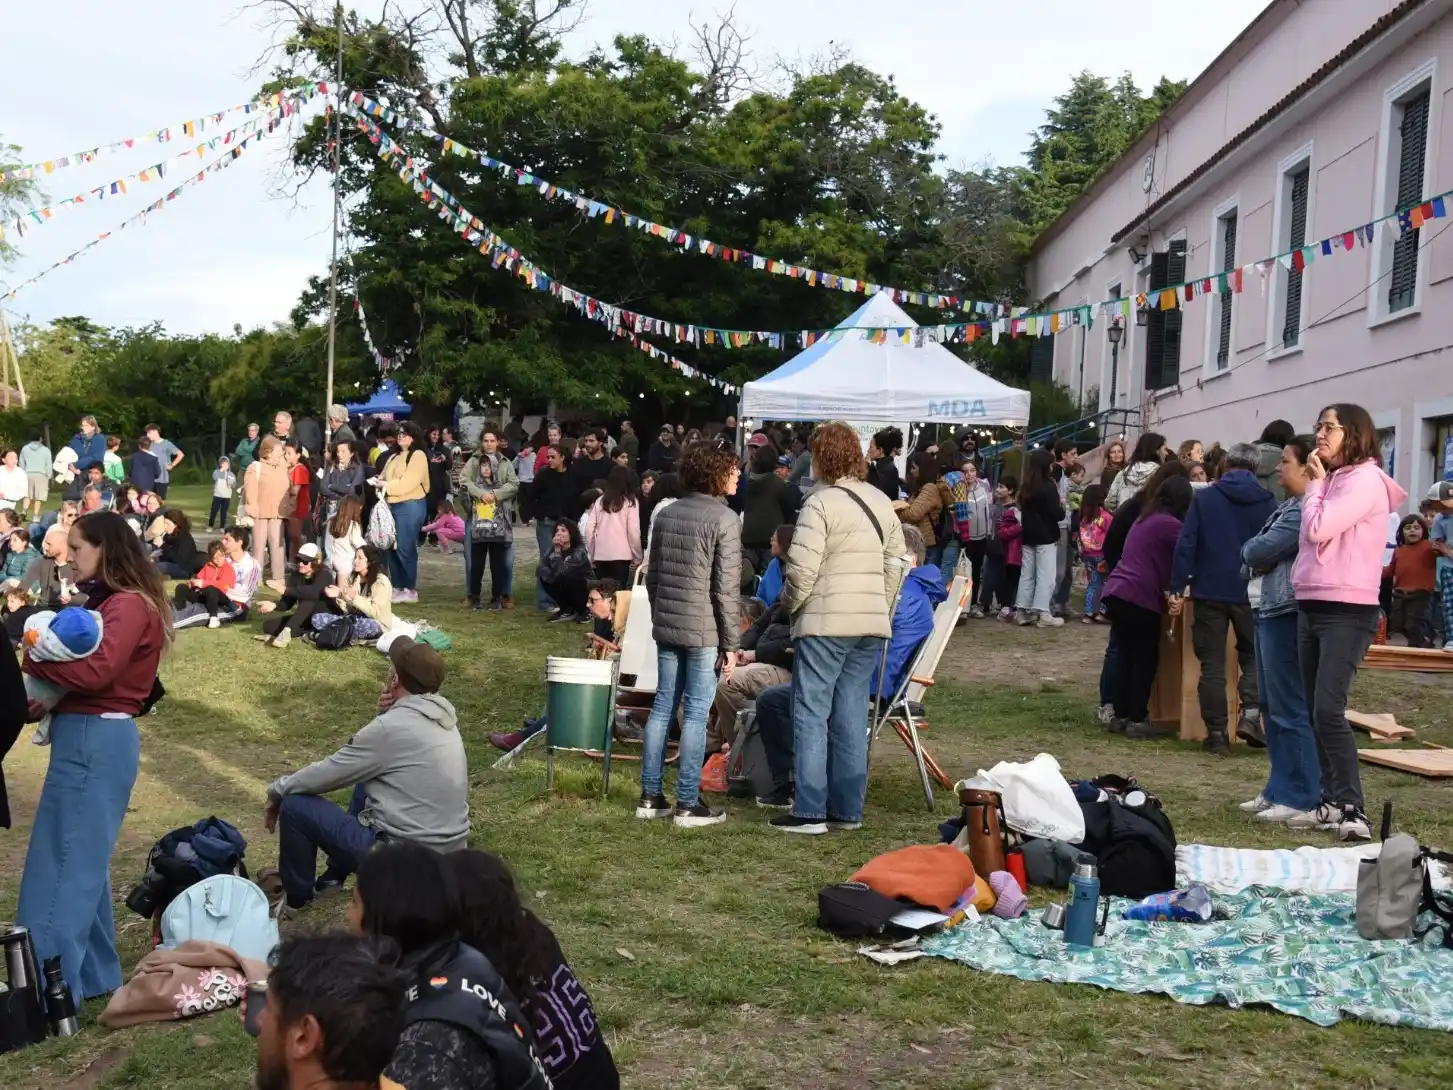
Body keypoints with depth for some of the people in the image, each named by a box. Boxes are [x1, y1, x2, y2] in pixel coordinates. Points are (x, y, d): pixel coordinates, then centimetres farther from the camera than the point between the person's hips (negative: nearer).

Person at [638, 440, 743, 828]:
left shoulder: (666, 514, 10)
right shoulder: (724, 519, -10)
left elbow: (652, 576, 15)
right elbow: (726, 588, -12)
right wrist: (730, 643, -8)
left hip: (666, 626, 7)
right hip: (703, 631, -6)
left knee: (662, 706, 12)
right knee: (695, 713, -1)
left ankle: (650, 796, 16)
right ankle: (687, 804, 3)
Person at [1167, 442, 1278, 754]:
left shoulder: (1203, 498, -1)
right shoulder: (1267, 502, 2)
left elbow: (1185, 545, -6)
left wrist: (1177, 589, -4)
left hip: (1210, 592, -1)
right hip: (1251, 594, 1)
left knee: (1212, 664, 5)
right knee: (1253, 656, 18)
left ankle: (1216, 733, 5)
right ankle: (1250, 713, -2)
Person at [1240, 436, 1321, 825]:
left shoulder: (1306, 509, -15)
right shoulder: (1289, 506, 17)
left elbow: (1257, 550, -16)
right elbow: (1259, 553, 16)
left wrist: (1250, 549, 4)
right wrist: (1258, 554, -5)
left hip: (1288, 614, -11)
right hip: (1269, 610, 11)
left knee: (1290, 709, -6)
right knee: (1272, 707, 15)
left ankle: (1302, 798, 0)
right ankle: (1280, 789, 23)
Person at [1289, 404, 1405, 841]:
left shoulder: (1365, 480, -8)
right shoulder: (1334, 480, 17)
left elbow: (1317, 528, -15)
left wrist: (1315, 484, -4)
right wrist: (1319, 484, 11)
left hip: (1347, 612, -9)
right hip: (1312, 607, 9)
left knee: (1329, 710, -17)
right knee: (1317, 712, 8)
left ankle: (1353, 809, -12)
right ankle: (1332, 801, 14)